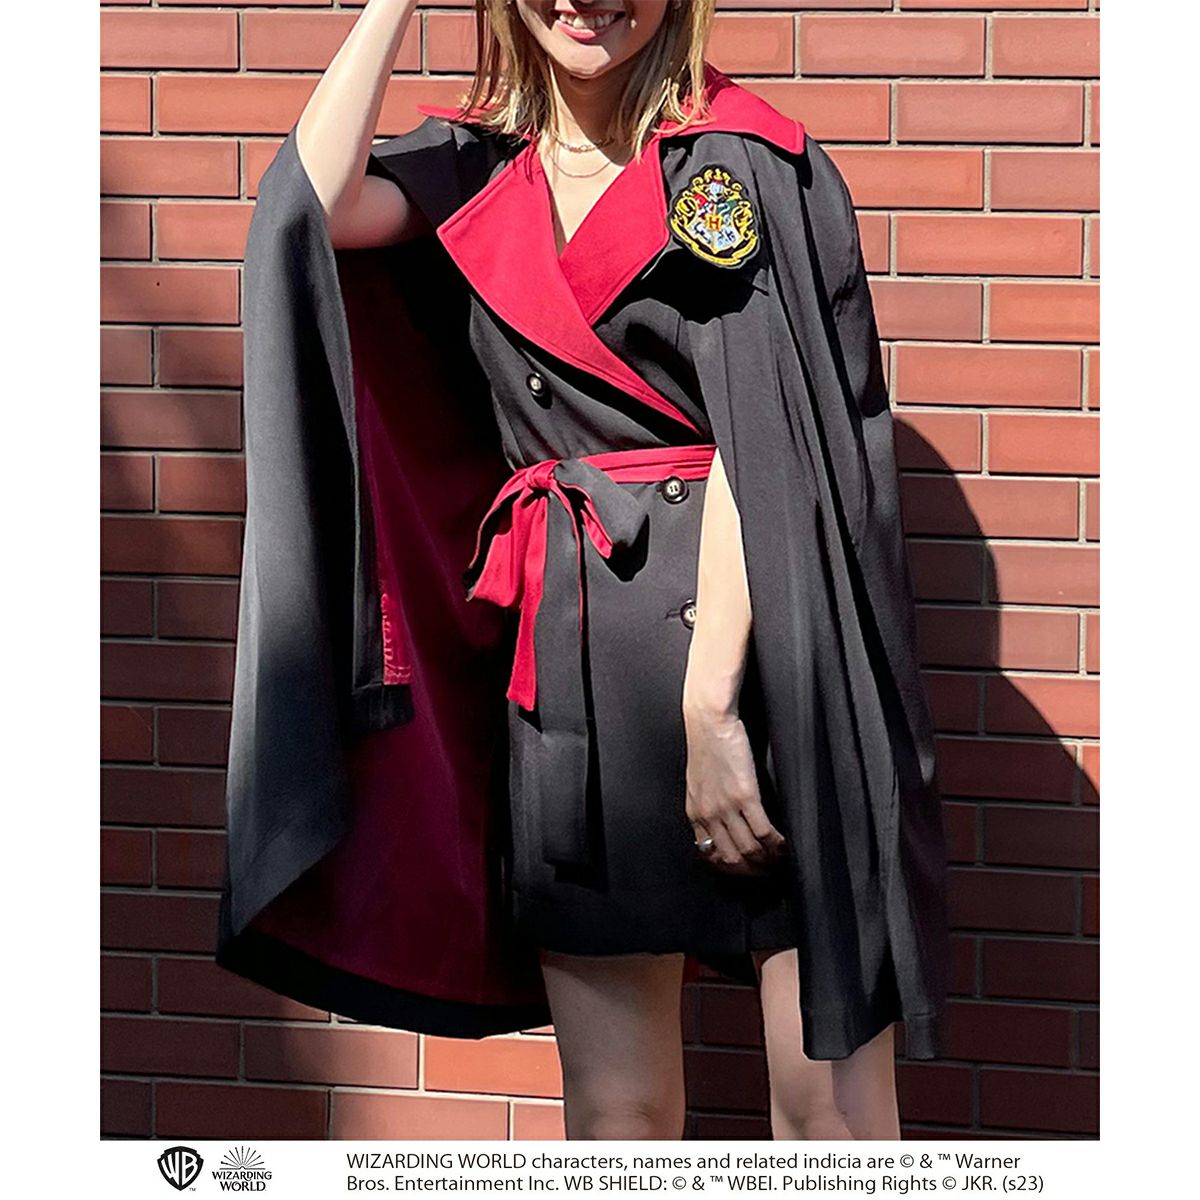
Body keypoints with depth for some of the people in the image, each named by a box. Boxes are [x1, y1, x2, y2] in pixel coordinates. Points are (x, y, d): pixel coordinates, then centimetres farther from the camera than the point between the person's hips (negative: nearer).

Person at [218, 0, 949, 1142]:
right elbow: (317, 201, -8)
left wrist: (711, 704, -17)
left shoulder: (739, 157, -2)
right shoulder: (474, 165, 13)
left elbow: (755, 441, -10)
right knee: (615, 1104, 7)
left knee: (828, 1103, -5)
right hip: (570, 650, 4)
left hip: (755, 630, -4)